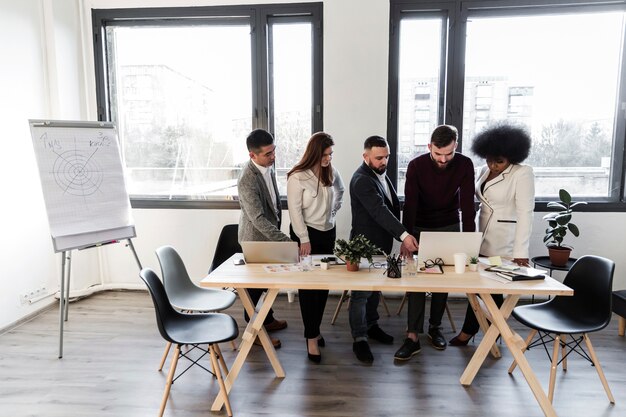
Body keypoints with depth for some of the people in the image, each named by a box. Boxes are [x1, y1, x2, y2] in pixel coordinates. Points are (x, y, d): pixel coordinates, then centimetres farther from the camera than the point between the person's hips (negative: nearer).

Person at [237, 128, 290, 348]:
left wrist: (278, 224, 15)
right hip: (256, 237, -8)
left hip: (270, 231, 8)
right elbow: (258, 218, -33)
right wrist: (285, 241, -36)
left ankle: (267, 319, 40)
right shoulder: (248, 180, -31)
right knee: (256, 284, 7)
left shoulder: (268, 165, -4)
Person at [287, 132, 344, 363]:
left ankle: (315, 327, 26)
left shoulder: (331, 172, 2)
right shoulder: (298, 177, -15)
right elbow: (295, 210, -15)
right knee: (308, 285, 0)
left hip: (328, 232, 6)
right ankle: (312, 337, 8)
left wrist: (333, 211, 12)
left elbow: (340, 192, 23)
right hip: (306, 233, -6)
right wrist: (304, 239, -16)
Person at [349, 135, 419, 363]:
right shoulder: (362, 180, -21)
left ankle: (371, 325, 37)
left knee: (376, 287, 21)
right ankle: (359, 338, 12)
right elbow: (379, 210, -33)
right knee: (361, 292, 1)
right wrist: (404, 234, -42)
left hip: (382, 242, 9)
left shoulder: (381, 173, 9)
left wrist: (400, 235, 12)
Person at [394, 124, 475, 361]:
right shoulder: (416, 166, -18)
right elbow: (410, 204, -22)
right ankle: (413, 337, -3)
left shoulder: (464, 165, -14)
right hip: (421, 228, -1)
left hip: (449, 228, 2)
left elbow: (467, 204, -16)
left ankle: (435, 327, 24)